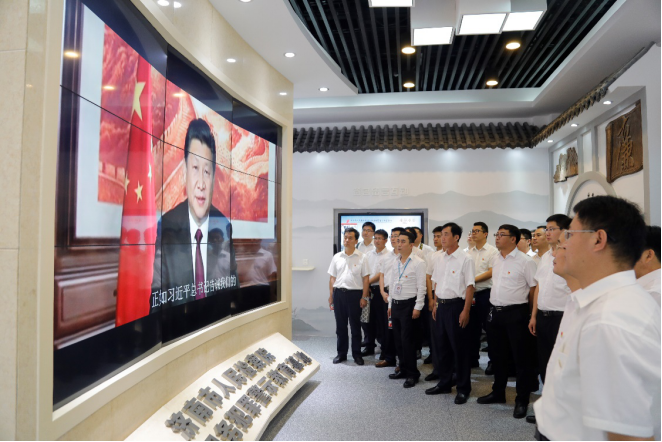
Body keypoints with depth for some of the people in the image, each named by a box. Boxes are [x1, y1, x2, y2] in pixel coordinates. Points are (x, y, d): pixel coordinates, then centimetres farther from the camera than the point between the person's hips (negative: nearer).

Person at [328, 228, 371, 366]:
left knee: (355, 325, 6)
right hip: (339, 293, 3)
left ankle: (356, 354, 18)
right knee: (340, 325, 10)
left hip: (355, 293, -3)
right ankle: (341, 353, 22)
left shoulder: (361, 258, -1)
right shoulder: (337, 257, 7)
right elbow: (332, 278, 10)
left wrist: (364, 297, -8)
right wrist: (331, 296, 6)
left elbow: (366, 278, -2)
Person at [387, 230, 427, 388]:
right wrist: (390, 305, 16)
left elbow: (421, 287, -12)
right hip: (395, 304, 7)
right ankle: (404, 369, 25)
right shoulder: (396, 263, 12)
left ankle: (412, 374, 9)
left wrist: (417, 307, -15)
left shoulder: (418, 263, -9)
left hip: (408, 304, -7)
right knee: (398, 339, 12)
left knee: (407, 339, -4)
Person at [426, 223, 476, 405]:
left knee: (460, 348, 3)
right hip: (441, 305, 7)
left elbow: (470, 286, -13)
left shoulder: (465, 259, -11)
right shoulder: (440, 259, 9)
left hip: (456, 305, -7)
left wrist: (466, 311, -17)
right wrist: (435, 305, 12)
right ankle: (444, 383, 29)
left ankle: (463, 389, 16)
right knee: (442, 346, 15)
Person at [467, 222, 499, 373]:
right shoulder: (469, 252, 11)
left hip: (486, 293, -5)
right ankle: (473, 359, 23)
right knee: (473, 327, 12)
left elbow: (491, 272, -12)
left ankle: (493, 361, 13)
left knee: (489, 328, 1)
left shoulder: (492, 251, -5)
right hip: (471, 294, 5)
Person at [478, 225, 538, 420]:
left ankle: (522, 400, 17)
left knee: (521, 358, 4)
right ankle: (498, 393, 32)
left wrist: (524, 306, -2)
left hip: (516, 313, -7)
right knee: (498, 356, 17)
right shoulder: (496, 259, 9)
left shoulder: (525, 261, -12)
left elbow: (534, 288, -9)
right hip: (496, 312, 7)